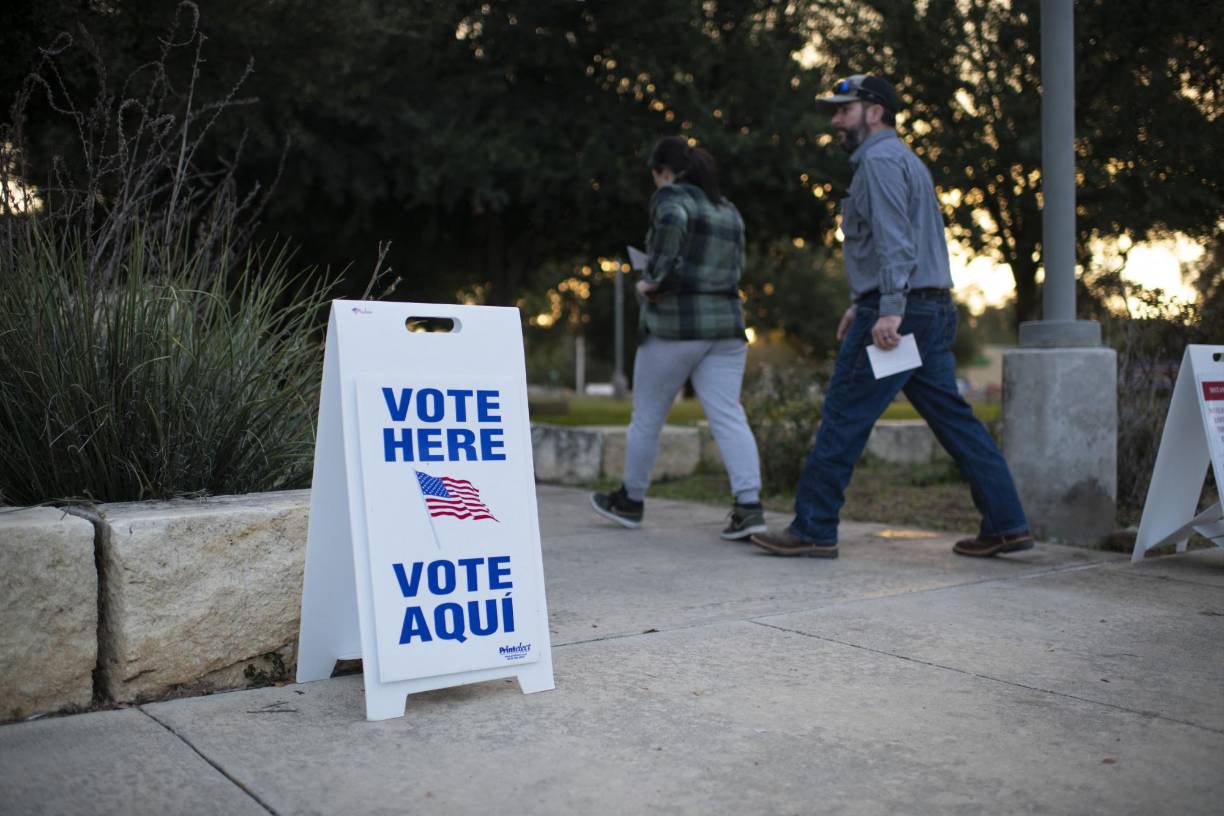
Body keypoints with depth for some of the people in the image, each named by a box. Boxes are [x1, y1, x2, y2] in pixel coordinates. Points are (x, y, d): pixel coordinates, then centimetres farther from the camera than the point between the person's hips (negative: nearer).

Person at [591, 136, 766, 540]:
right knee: (728, 416, -1)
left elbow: (672, 224, -27)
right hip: (725, 323, 6)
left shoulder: (671, 196, -4)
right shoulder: (729, 210, 18)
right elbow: (736, 269, 17)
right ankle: (750, 506, -14)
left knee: (647, 416, 10)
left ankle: (631, 500, 25)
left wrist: (654, 279, -16)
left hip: (674, 325, -6)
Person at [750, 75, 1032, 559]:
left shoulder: (880, 159, -7)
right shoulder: (902, 160, 25)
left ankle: (813, 530, -1)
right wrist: (863, 303, 25)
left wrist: (889, 308, -26)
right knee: (953, 419, 9)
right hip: (932, 312, 10)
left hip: (896, 314, -10)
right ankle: (1006, 523, 10)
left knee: (843, 419, -5)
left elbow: (894, 241, -19)